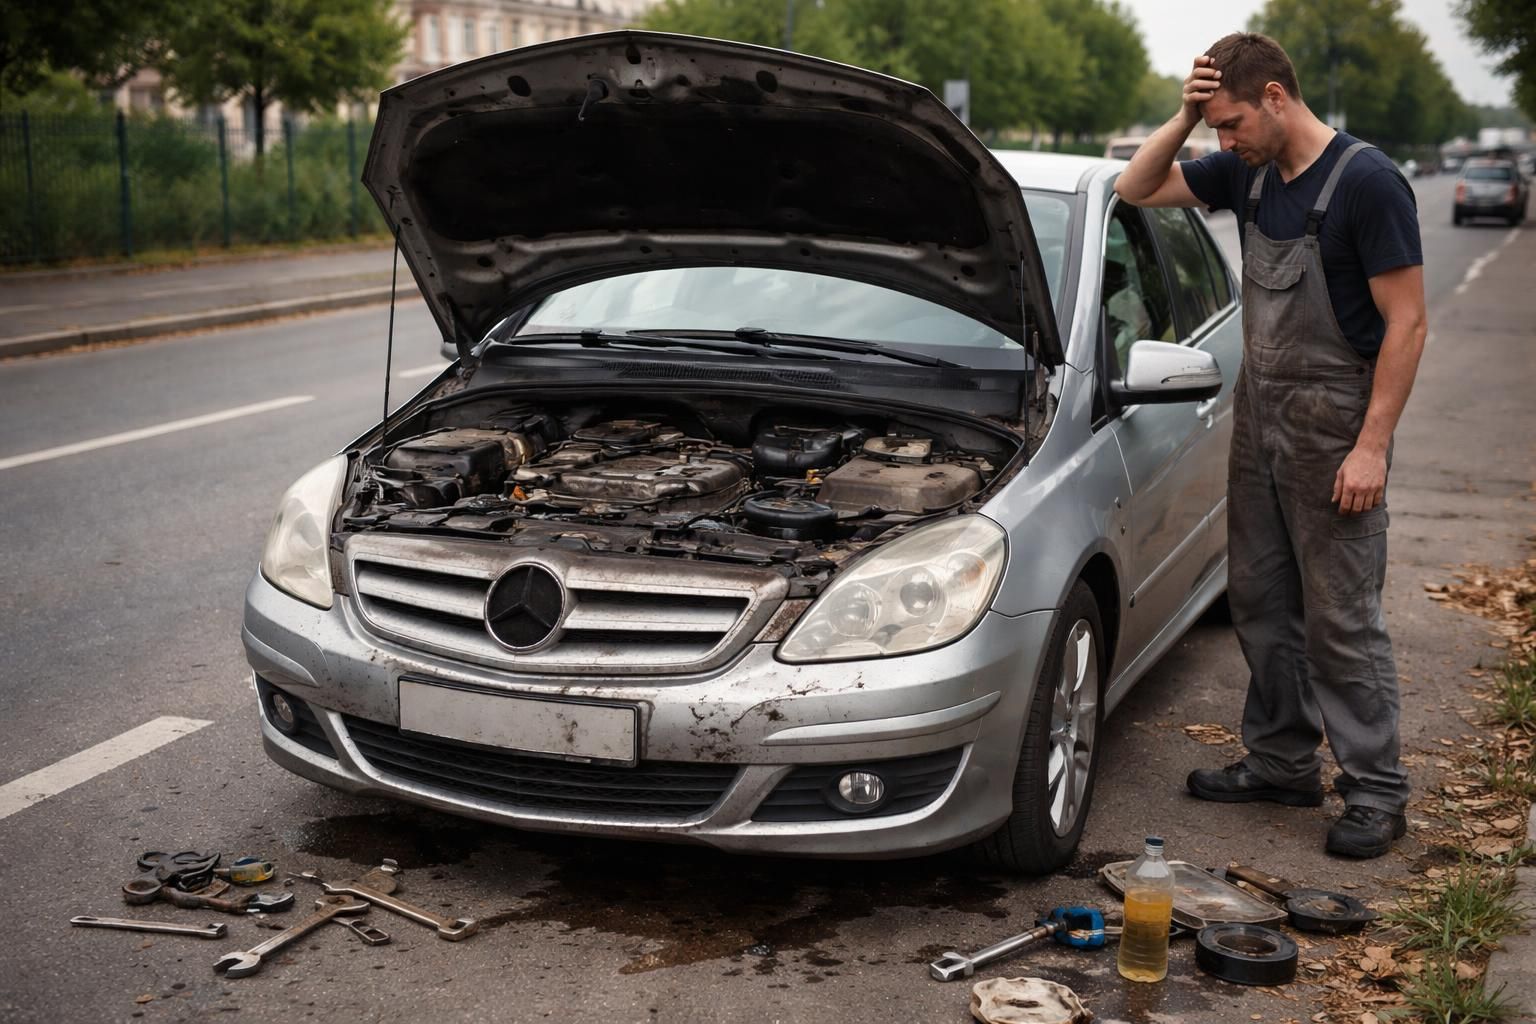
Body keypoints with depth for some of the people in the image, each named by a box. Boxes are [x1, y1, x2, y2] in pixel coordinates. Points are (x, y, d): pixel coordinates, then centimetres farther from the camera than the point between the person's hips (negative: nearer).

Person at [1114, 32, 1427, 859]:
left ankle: (1376, 792, 9)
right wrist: (1184, 118, -3)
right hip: (1259, 417, 8)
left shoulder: (1367, 182, -15)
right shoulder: (1248, 173, 6)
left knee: (1342, 619, -3)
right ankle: (1283, 762, 27)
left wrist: (1372, 447, -20)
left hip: (1334, 432, -8)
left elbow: (1406, 322, -16)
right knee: (1260, 602, 14)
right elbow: (1136, 189, 14)